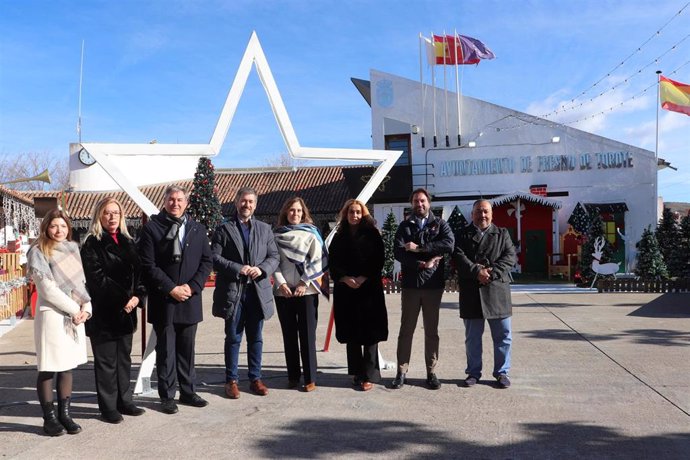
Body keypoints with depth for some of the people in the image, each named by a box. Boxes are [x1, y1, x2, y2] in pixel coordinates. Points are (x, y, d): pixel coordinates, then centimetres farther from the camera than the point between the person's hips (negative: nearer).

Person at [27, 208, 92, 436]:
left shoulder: (72, 248, 10)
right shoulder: (38, 252, -6)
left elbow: (81, 281, 9)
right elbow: (48, 289, -13)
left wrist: (86, 308, -6)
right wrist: (75, 309, -12)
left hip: (75, 316, 5)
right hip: (52, 315, -5)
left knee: (68, 367, 10)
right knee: (48, 369, 2)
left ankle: (64, 414, 18)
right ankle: (49, 418, 12)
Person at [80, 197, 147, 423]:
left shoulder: (128, 243, 12)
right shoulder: (92, 244, -6)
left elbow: (139, 273, 9)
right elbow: (97, 278, -14)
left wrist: (137, 296, -8)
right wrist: (123, 299, -17)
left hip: (126, 311, 6)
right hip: (103, 312, -6)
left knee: (124, 358, 14)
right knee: (106, 362, 3)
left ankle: (124, 401, 24)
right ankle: (108, 407, 13)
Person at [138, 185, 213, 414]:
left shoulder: (197, 229, 8)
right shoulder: (151, 228, -3)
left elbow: (206, 261, 6)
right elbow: (148, 265, -8)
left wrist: (192, 286, -8)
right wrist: (171, 289, -14)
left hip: (190, 299, 3)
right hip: (163, 301, -3)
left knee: (187, 350, 13)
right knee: (165, 350, 5)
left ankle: (188, 392, 24)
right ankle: (167, 396, 16)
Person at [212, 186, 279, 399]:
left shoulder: (265, 229, 12)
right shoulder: (223, 229, 2)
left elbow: (274, 256, 8)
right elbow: (215, 258, -5)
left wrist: (262, 269, -11)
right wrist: (238, 269, -16)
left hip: (258, 291, 3)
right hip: (232, 292, -2)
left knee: (256, 339, 10)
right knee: (233, 338, 6)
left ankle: (255, 378, 22)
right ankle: (231, 380, 17)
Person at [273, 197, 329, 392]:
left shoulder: (311, 233, 3)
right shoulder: (277, 235, 8)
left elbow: (317, 261, -3)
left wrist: (304, 283, -10)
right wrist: (281, 283, -8)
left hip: (306, 291, -2)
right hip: (283, 292, 2)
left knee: (307, 335, -2)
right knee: (289, 335, 7)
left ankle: (310, 378, 5)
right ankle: (293, 376, 17)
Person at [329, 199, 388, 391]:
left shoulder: (372, 235, 4)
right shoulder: (339, 237, 11)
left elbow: (378, 260, -3)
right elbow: (333, 262, 5)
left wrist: (363, 278, -14)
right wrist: (345, 278, -11)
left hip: (369, 289, -3)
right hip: (346, 289, 3)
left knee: (370, 332, -5)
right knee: (351, 333, 6)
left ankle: (369, 375, 0)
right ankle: (357, 373, 16)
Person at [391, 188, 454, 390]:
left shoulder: (439, 224, 7)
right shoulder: (405, 226, 9)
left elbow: (449, 244, -13)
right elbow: (398, 252, -6)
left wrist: (419, 248, -16)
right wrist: (423, 262, -17)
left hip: (433, 284, 0)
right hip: (410, 284, 0)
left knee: (432, 330, 8)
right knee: (406, 329, 5)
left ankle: (431, 372, 17)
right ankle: (401, 372, 12)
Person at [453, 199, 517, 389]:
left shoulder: (502, 234, 13)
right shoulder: (462, 235, 10)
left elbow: (510, 256, -1)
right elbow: (459, 257, -6)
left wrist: (492, 272, -16)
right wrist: (477, 271, -20)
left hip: (497, 290, 1)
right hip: (471, 293, -1)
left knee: (503, 335, 5)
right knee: (472, 337, 8)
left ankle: (502, 372, 18)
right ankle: (473, 372, 19)